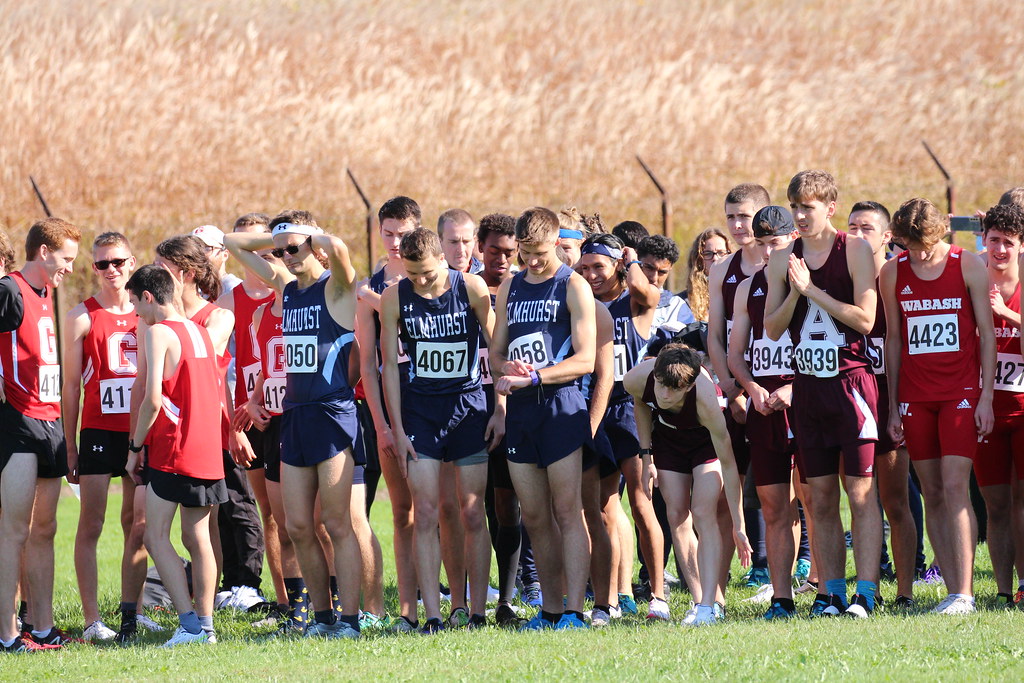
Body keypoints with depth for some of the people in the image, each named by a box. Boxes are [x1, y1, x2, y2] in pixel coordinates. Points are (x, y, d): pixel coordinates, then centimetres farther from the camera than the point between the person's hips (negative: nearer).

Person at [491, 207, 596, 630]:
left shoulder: (573, 287, -1)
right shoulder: (510, 289, 17)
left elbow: (585, 360, -8)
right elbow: (496, 352, 20)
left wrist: (534, 377, -18)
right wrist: (504, 369, -5)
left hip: (560, 405, -6)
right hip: (519, 410, 6)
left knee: (567, 512, -9)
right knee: (535, 519, 6)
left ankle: (573, 611, -13)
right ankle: (550, 608, 12)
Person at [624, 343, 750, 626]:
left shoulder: (706, 399, -42)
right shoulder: (637, 379, -33)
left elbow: (728, 464, -33)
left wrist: (738, 526, -29)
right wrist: (647, 456, -6)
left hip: (707, 440, -4)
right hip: (668, 440, 4)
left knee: (704, 514, -18)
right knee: (677, 515, -5)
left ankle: (708, 607, -23)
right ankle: (699, 602, 2)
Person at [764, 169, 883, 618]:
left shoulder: (855, 251, -3)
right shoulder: (783, 260, 10)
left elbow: (865, 318, -12)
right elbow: (772, 328, 8)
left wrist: (812, 290, -15)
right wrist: (794, 293, -10)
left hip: (851, 382, -5)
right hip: (806, 387, 5)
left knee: (861, 491, -6)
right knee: (820, 497, 5)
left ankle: (865, 594, -8)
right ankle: (831, 593, 10)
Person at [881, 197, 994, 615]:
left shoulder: (968, 267, -2)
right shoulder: (892, 274, 6)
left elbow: (987, 333, 1)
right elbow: (893, 339, 12)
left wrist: (986, 396, -5)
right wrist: (892, 404, 10)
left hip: (960, 392, -3)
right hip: (915, 397, 3)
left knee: (955, 488, -13)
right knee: (932, 495, 2)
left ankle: (965, 592, -16)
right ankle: (953, 592, 4)